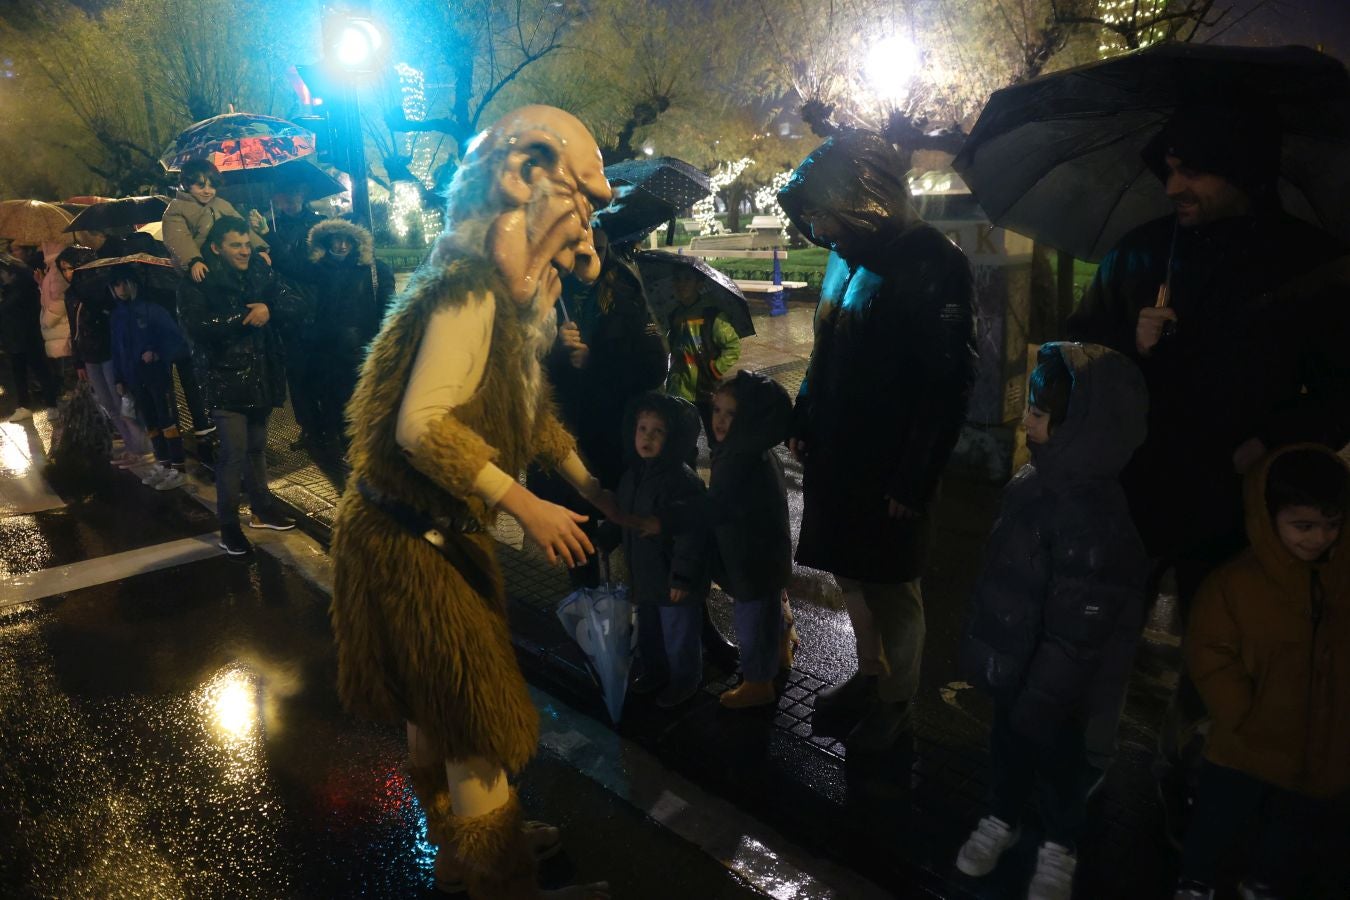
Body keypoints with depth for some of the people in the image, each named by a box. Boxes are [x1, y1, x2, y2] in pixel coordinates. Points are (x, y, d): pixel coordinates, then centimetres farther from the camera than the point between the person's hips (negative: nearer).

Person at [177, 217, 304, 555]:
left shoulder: (261, 273, 5)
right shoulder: (195, 284, -10)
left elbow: (297, 304, 0)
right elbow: (196, 326, -23)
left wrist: (269, 309, -19)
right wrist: (246, 316, -21)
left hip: (260, 377, 5)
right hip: (225, 381, -5)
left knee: (257, 446, 17)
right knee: (234, 453, -5)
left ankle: (262, 509, 32)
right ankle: (228, 525, 9)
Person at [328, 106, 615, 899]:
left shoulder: (514, 289, 6)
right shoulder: (472, 289, -24)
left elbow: (529, 403, 14)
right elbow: (422, 424, -32)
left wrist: (589, 484, 11)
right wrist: (526, 506, -27)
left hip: (441, 530, 10)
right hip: (411, 537, -10)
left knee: (442, 702, 25)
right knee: (479, 714, 4)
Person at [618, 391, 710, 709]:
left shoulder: (683, 480, -27)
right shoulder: (633, 473, 0)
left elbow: (690, 534, -26)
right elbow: (624, 520, 15)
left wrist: (682, 577, -25)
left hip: (673, 577, -8)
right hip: (643, 572, 8)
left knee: (679, 634, 12)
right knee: (648, 628, 26)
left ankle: (684, 679, 35)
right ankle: (654, 672, 48)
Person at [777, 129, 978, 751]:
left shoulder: (931, 265, -18)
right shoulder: (847, 255, 6)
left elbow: (948, 383, -18)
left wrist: (915, 478, -18)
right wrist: (804, 422, 12)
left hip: (891, 471, -7)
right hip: (836, 459, 7)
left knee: (892, 591, 10)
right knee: (852, 577, 19)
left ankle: (894, 703, 30)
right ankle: (869, 677, 40)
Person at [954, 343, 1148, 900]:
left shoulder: (1092, 516, -32)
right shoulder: (1041, 476, -5)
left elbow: (1077, 628, -27)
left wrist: (1043, 701, -18)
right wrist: (983, 642, 19)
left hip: (1049, 675, -7)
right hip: (1011, 657, 7)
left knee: (1052, 755, 17)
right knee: (1006, 742, 25)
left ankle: (1059, 847, 42)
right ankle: (1001, 820, 49)